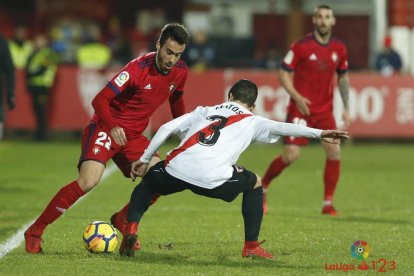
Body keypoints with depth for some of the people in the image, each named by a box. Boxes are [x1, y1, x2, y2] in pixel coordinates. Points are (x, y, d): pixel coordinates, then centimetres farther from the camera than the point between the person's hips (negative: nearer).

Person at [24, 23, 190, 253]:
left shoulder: (180, 72, -2)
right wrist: (113, 127, -37)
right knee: (89, 181, -26)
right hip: (106, 128, -7)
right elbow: (100, 100, -23)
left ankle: (122, 220, 18)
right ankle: (35, 232, -16)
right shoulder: (139, 68, -22)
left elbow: (176, 99, 21)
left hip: (133, 135, 7)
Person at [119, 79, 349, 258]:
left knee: (148, 181, 36)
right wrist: (318, 133, 1)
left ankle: (131, 229, 12)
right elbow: (282, 128, 4)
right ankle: (251, 246, 24)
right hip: (211, 179, -3)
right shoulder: (252, 122, 20)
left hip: (175, 170, 3)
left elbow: (166, 128, 22)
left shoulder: (203, 112, 30)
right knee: (254, 183, 26)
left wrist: (144, 160, 27)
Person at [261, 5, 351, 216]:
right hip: (301, 109, -4)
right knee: (291, 155, -11)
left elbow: (343, 77, 17)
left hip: (325, 111, 4)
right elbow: (283, 73, -4)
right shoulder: (301, 46, -9)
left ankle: (328, 203, 1)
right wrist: (297, 96, -18)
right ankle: (262, 187, 14)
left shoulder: (339, 49, 5)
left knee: (334, 151, -11)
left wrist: (346, 108, 10)